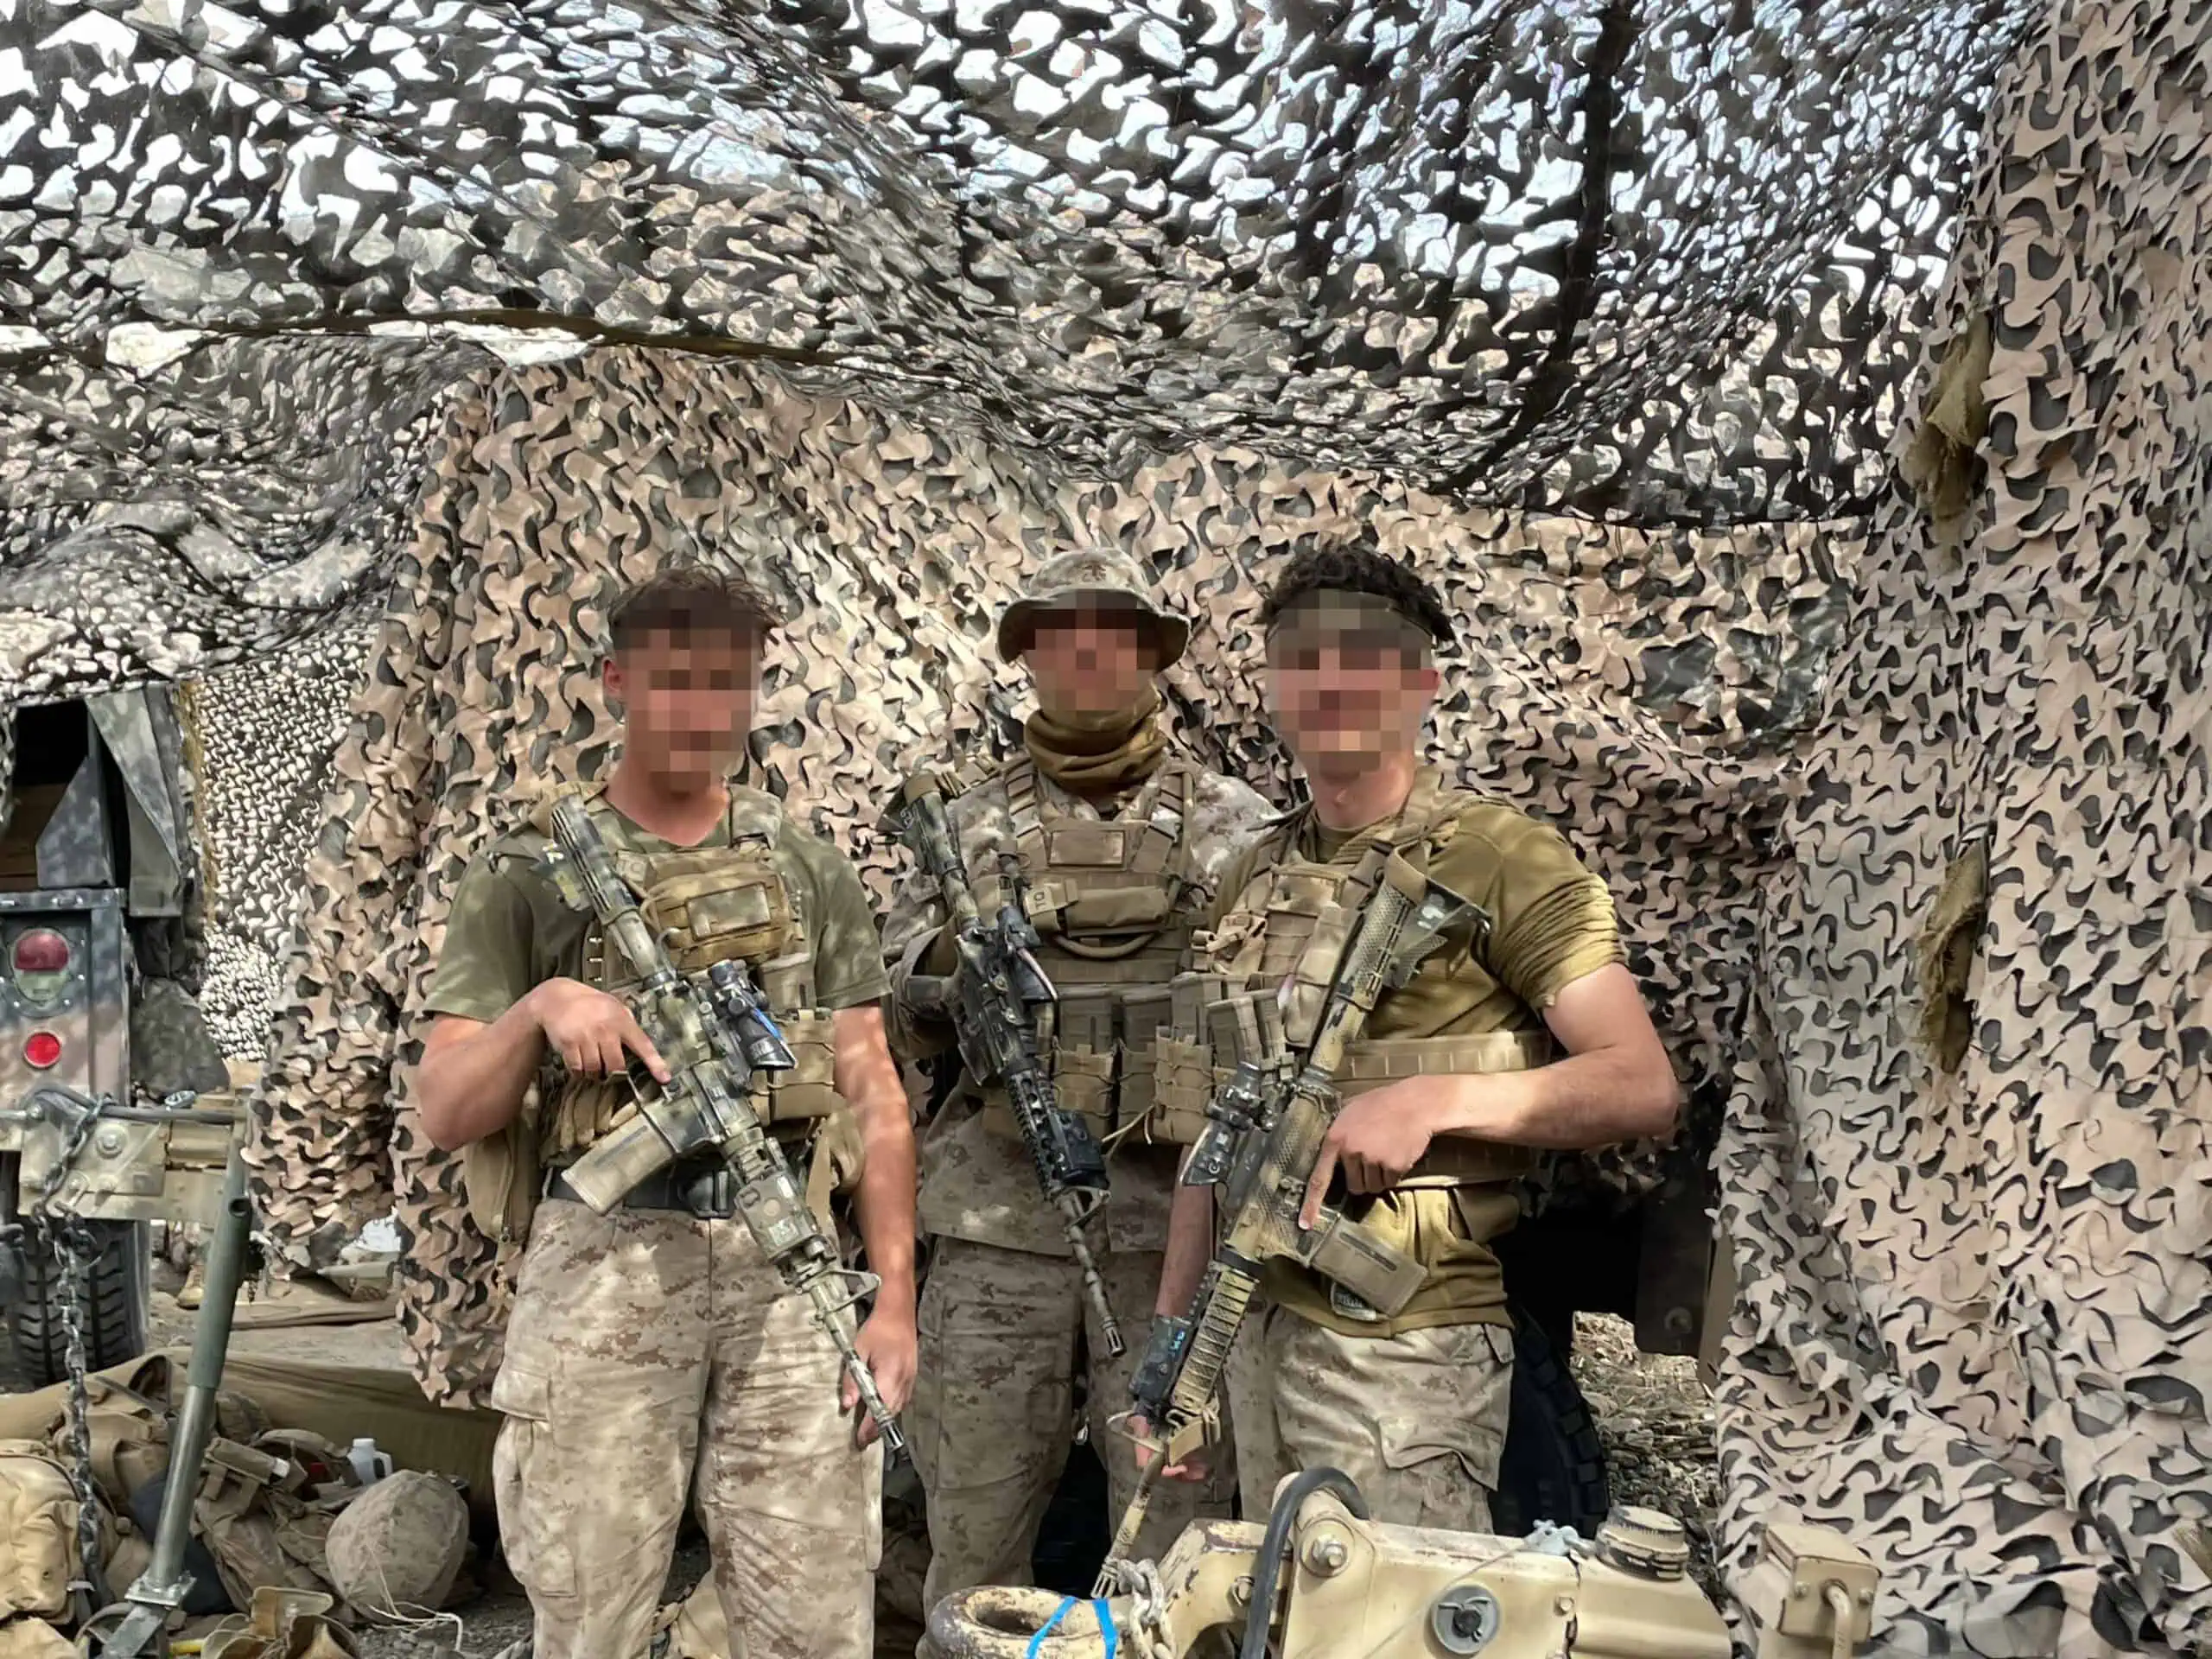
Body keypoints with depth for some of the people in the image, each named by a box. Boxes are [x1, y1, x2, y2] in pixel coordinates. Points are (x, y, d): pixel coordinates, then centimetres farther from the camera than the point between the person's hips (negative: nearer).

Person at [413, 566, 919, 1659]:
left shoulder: (809, 869, 12)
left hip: (786, 1262, 2)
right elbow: (443, 1110, 2)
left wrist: (893, 1293, 2)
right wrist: (536, 1009, -17)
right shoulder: (529, 875, 4)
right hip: (605, 1265, -1)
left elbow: (870, 1094, 10)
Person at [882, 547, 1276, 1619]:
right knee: (972, 1530, 9)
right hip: (996, 1219, 1)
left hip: (1174, 1217, -1)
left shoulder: (1234, 824, 6)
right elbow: (889, 1016, 9)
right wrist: (942, 978, -12)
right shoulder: (966, 822, 9)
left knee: (1180, 1532, 4)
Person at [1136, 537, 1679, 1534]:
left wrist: (1435, 1099, -23)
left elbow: (1643, 1085, -13)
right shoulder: (1255, 879, 12)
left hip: (1403, 1346, -6)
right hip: (1255, 1330, 6)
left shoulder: (1501, 859, -6)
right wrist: (1171, 1337, 13)